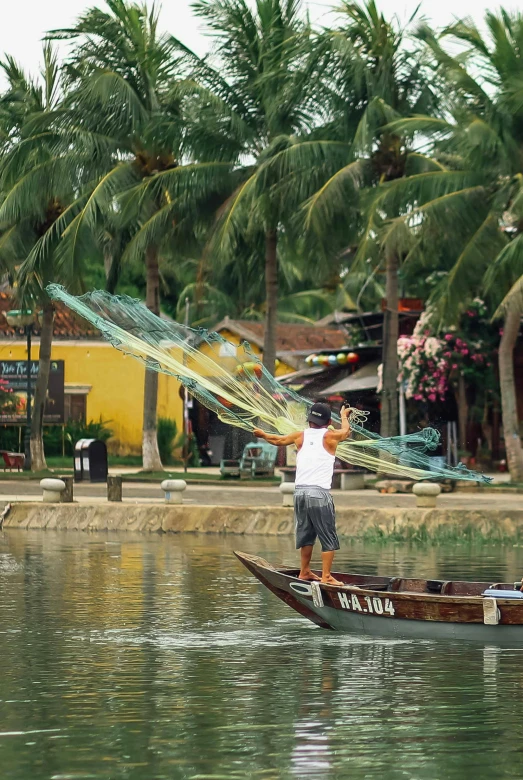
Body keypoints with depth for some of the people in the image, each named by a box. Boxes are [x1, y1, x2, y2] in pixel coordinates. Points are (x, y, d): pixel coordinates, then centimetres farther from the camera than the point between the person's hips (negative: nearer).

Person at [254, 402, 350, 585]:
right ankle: (326, 576, -7)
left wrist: (263, 435, 52)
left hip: (300, 492, 5)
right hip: (319, 493, -5)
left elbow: (278, 440, 31)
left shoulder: (300, 436, 12)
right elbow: (346, 431, 27)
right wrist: (344, 416, 49)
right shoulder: (330, 436, 4)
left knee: (306, 534, 19)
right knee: (328, 537, -1)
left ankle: (305, 572, 26)